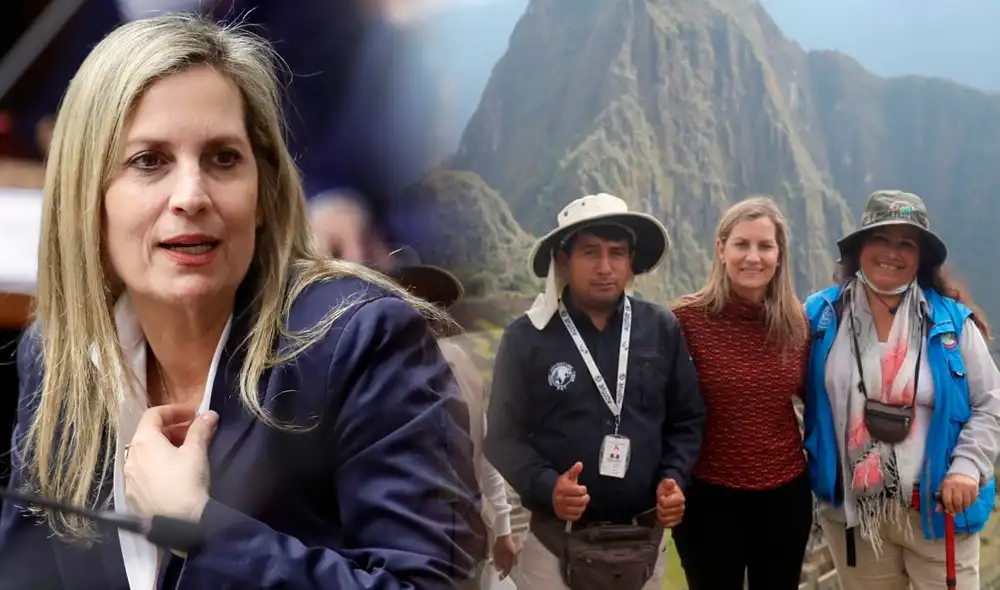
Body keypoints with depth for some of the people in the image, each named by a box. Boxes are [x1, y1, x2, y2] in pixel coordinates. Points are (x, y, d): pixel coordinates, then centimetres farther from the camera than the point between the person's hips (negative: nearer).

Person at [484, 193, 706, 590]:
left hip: (644, 541, 2)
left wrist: (674, 478, -8)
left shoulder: (662, 329, 2)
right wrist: (546, 487, -20)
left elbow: (687, 419, 9)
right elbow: (504, 435, -4)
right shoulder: (526, 337, -5)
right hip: (557, 542, -2)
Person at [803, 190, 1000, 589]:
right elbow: (800, 394, 7)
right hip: (853, 512, 1)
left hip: (938, 510, -1)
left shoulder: (952, 321, -4)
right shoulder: (822, 315, -2)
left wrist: (967, 468, -14)